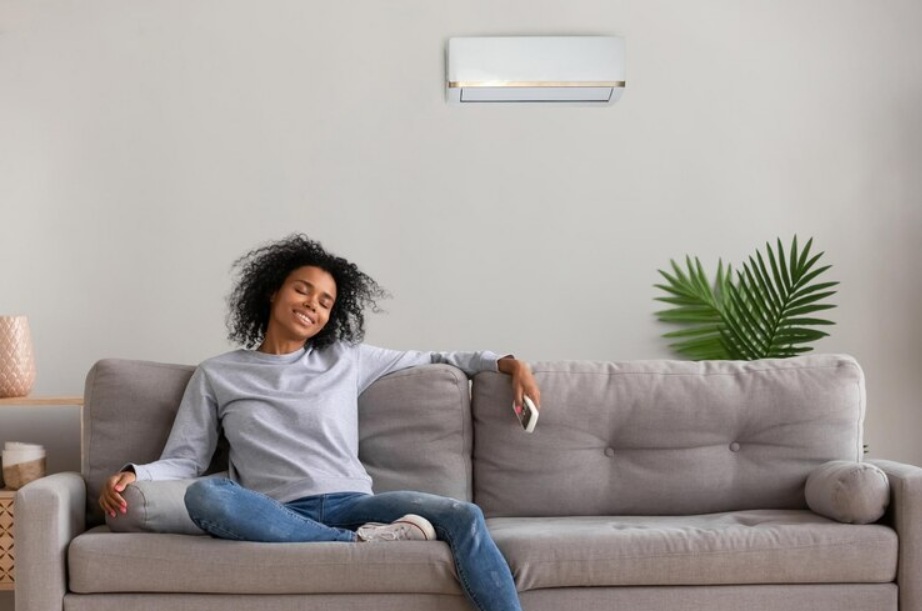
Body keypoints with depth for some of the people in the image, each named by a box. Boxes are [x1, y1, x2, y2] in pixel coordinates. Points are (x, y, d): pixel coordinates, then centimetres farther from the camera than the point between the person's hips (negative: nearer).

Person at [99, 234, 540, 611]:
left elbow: (432, 360, 25)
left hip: (350, 503, 2)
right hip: (277, 515, -1)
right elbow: (184, 460, 10)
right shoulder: (216, 375, 15)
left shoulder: (346, 360, 18)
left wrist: (507, 363, 14)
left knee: (465, 517, -25)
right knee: (203, 496, -36)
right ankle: (362, 543, -29)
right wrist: (135, 474, -10)